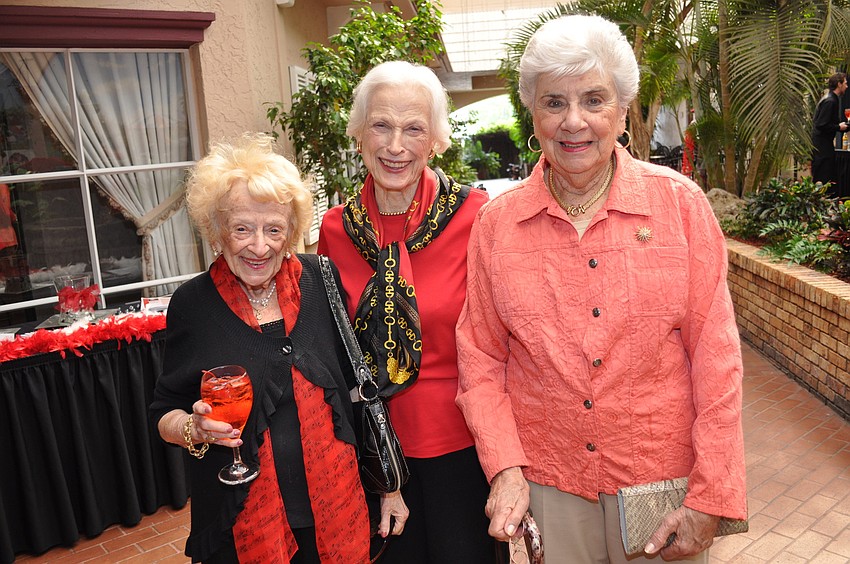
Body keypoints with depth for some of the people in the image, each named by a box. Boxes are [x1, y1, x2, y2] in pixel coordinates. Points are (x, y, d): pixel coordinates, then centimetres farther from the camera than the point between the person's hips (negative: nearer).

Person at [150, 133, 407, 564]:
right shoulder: (192, 304, -8)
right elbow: (164, 413, 4)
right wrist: (196, 428, -19)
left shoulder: (320, 280, -5)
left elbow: (362, 385, 2)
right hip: (240, 526, -1)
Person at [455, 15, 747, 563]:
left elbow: (716, 355, -7)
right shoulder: (496, 222, -5)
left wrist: (711, 497, -8)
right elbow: (481, 358, 0)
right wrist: (505, 468, -10)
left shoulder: (680, 202, -7)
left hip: (663, 475, 0)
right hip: (546, 480, 1)